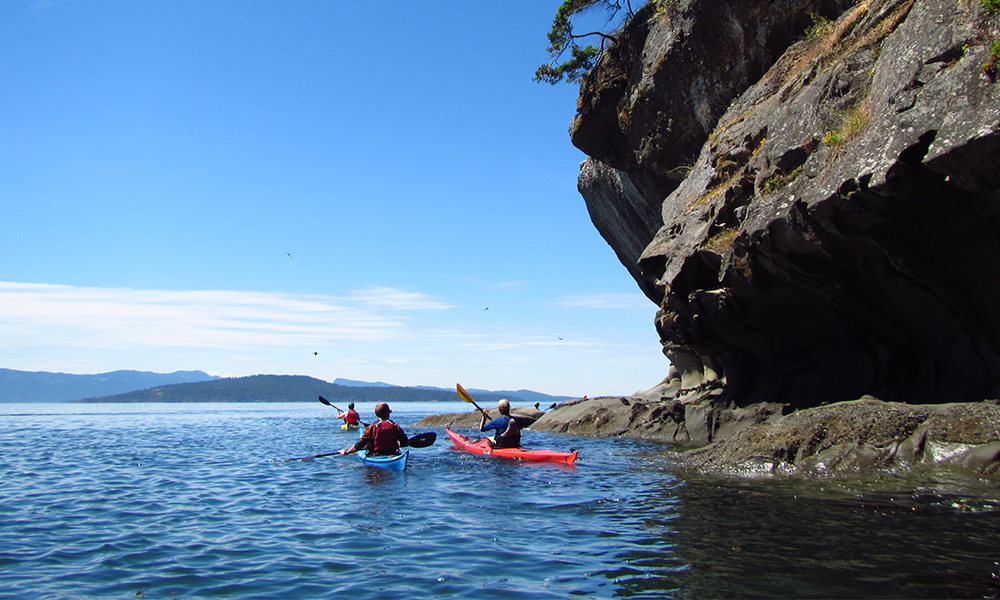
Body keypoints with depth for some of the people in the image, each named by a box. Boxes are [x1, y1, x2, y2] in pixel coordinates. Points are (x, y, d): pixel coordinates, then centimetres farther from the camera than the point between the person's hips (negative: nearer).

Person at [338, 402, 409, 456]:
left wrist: (346, 452, 5)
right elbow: (405, 443, 4)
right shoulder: (395, 427, -2)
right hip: (393, 455, 2)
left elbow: (360, 444, -7)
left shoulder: (371, 428, -8)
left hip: (376, 456, -2)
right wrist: (397, 444, 26)